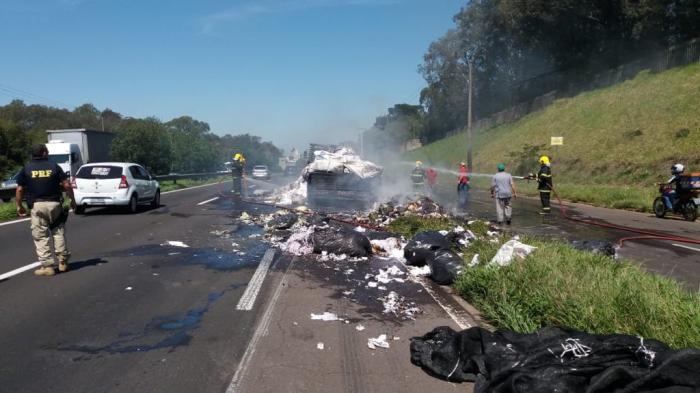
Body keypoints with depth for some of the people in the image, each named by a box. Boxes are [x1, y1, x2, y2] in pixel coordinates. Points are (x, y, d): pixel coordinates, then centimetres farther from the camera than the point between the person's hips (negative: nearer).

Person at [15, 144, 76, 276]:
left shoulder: (26, 169, 3)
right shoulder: (54, 166, 1)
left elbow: (19, 190, 1)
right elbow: (66, 185, -3)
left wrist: (19, 206, 11)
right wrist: (72, 200, 8)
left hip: (37, 206, -1)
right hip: (54, 204, 1)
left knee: (41, 236, 4)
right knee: (58, 232, 14)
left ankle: (47, 266, 3)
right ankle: (62, 262, 13)